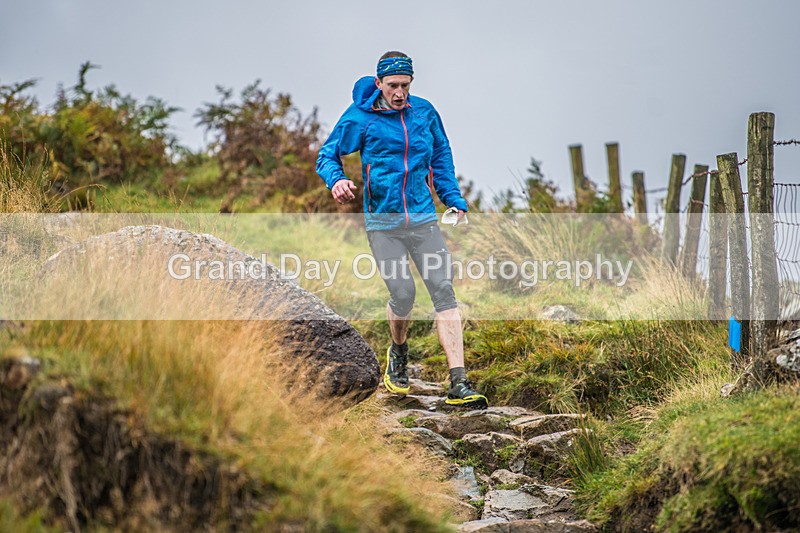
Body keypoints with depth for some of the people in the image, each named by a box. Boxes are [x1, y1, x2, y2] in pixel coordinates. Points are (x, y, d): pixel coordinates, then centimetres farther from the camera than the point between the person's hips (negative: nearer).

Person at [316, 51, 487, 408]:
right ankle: (398, 353, 25)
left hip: (423, 218, 3)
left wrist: (453, 199, 16)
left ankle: (458, 386, -11)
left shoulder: (424, 112, 8)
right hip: (382, 221, -3)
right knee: (402, 295, -11)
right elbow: (327, 155, 5)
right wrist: (336, 179, -17)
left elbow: (441, 156, 22)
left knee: (444, 292, -9)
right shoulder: (358, 118, -2)